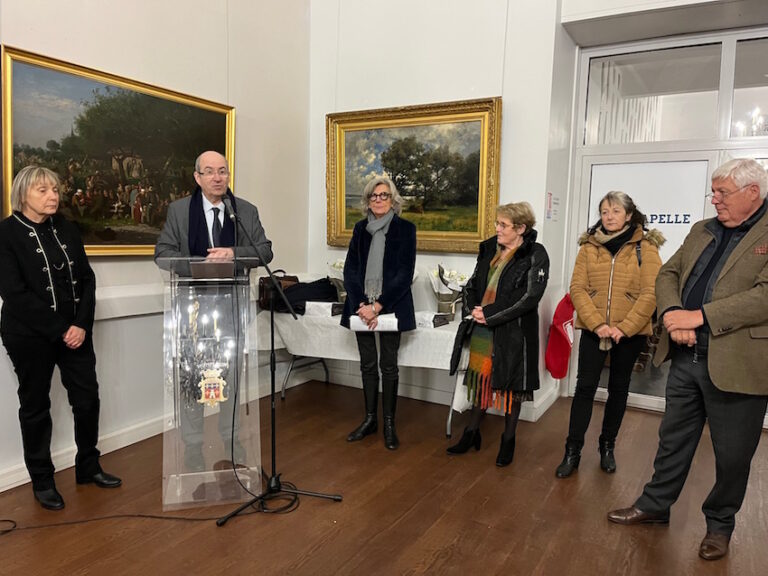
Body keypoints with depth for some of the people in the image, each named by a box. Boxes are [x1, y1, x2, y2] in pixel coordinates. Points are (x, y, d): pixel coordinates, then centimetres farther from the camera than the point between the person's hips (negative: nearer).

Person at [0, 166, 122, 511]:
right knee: (35, 407, 9)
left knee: (87, 398, 6)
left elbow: (87, 280, 4)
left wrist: (81, 324, -9)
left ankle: (88, 467, 26)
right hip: (30, 336, -4)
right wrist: (59, 330, -17)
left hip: (75, 331, 4)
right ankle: (42, 481, 24)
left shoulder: (67, 230, 8)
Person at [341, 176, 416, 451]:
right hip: (362, 306, 4)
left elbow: (405, 274, -8)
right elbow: (350, 269, 5)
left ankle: (389, 424, 16)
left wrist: (377, 306, -15)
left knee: (388, 366, 3)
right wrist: (361, 304, -9)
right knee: (367, 364, 11)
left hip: (390, 307, -3)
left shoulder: (405, 229, -2)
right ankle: (370, 419, 24)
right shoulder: (360, 228, 10)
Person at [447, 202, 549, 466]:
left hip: (512, 332, -5)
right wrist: (472, 309, -5)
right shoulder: (489, 249, 7)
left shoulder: (535, 256, -10)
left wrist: (490, 315, -17)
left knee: (511, 385, 7)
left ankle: (508, 440, 25)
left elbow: (530, 298, -17)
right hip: (481, 329, 5)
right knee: (480, 379, 14)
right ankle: (472, 433, 29)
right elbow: (472, 285, 14)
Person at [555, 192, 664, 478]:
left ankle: (607, 446, 29)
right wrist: (596, 323, -15)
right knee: (585, 387, 0)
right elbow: (577, 288, -3)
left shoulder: (645, 247, -2)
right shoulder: (589, 246, 3)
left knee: (618, 389, 13)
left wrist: (624, 327, -17)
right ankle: (572, 451, 9)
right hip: (593, 330, 1)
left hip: (630, 333, 0)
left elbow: (651, 292, -9)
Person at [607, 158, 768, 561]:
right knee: (673, 439, 19)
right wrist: (671, 313, -10)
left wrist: (698, 316, -23)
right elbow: (668, 274, 9)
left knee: (732, 454, 13)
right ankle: (655, 506, 37)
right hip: (686, 357, 6)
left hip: (735, 365, -5)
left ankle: (720, 524, 35)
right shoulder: (702, 230, 11)